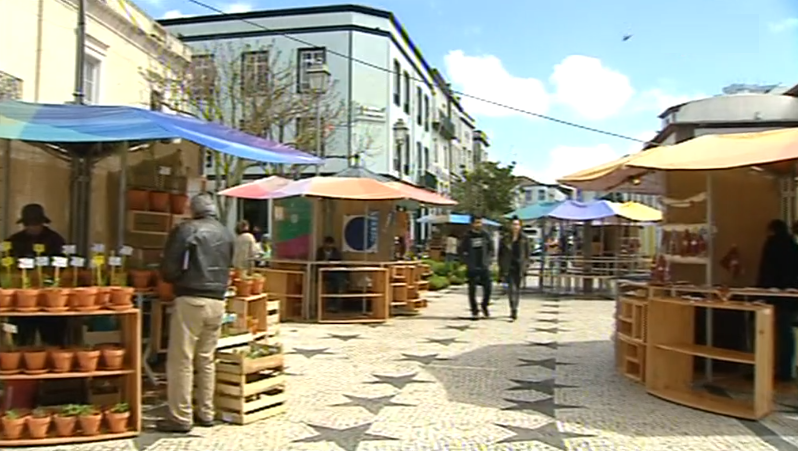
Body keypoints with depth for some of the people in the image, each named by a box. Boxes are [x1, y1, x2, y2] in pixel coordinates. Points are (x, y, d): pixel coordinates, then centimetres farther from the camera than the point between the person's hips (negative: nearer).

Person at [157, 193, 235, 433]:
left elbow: (169, 268, -7)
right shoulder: (228, 235, 9)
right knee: (206, 360, 14)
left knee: (181, 360, 1)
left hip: (191, 300, -6)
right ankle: (206, 413, 20)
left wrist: (177, 280, 12)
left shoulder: (186, 230, -6)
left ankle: (181, 417, 5)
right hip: (217, 302, 6)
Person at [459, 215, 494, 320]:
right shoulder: (467, 236, -2)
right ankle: (474, 311, 14)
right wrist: (467, 262, -5)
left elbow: (491, 249, 11)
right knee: (472, 290, 2)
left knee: (488, 288, -3)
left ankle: (484, 306, 22)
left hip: (484, 267, 2)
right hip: (472, 268, -1)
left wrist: (488, 260, 0)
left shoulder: (486, 235, 4)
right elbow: (461, 252, 4)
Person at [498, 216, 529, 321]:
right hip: (509, 267, -2)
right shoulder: (505, 239, 2)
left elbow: (527, 254, 6)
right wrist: (501, 269, 1)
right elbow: (500, 254, 5)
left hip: (519, 267, 2)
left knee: (517, 289, 10)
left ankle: (514, 310, 25)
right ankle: (513, 311, -17)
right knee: (512, 288, -13)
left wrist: (524, 266, -3)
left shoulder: (524, 239, 3)